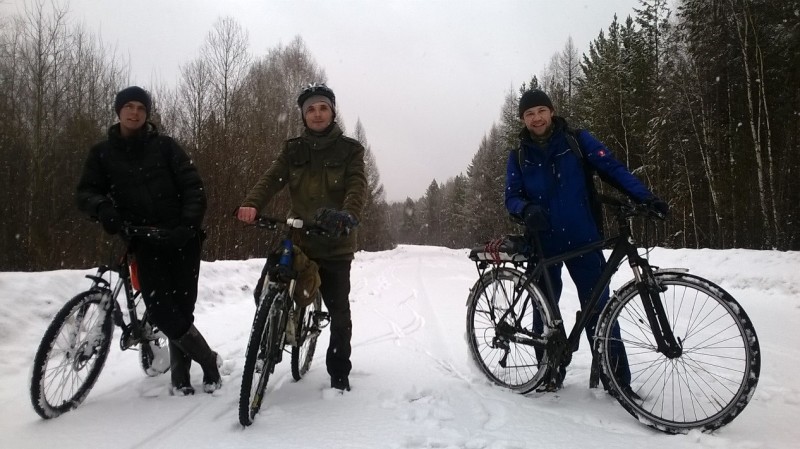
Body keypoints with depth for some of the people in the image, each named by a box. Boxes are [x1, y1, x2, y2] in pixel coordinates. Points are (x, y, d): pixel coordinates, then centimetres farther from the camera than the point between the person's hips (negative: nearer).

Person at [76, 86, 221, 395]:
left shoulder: (164, 146, 4)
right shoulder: (102, 153, 10)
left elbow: (193, 186, -1)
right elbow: (86, 192, 7)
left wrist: (188, 224, -15)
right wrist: (102, 207, -17)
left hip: (181, 237, -1)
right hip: (145, 241, 2)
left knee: (182, 308, -3)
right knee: (160, 309, -10)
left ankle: (181, 374, 15)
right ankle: (207, 359, 9)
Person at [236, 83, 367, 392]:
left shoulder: (349, 149, 0)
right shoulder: (293, 149, 8)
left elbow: (357, 187, -15)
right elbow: (272, 179, -5)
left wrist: (348, 215, -37)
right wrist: (251, 204, -26)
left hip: (335, 244, -2)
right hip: (298, 240, 2)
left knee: (339, 311, 5)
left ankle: (339, 372, 23)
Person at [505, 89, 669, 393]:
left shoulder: (577, 140, 2)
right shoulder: (518, 156, 7)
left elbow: (611, 168, -4)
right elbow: (512, 197, 3)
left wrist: (644, 196, -18)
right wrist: (526, 209, -20)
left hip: (583, 240, -2)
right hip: (543, 245, 2)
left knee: (599, 309, -3)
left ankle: (619, 379, 9)